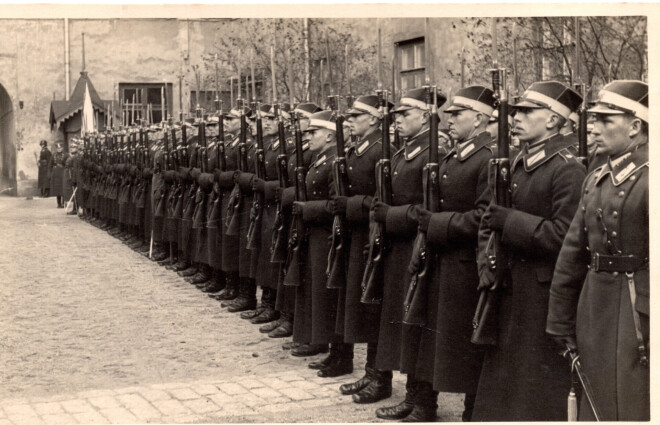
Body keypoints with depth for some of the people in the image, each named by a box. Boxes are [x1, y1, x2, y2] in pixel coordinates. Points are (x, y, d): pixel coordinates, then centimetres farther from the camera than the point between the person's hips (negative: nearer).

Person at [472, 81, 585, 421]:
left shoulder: (568, 170, -13)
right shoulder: (515, 165, 11)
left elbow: (565, 236, -22)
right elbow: (490, 220, 16)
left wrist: (510, 221, -20)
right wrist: (486, 263, 1)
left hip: (544, 293, -8)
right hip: (508, 289, 8)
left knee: (538, 389, 3)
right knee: (501, 378, 15)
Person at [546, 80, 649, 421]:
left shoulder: (649, 179, -13)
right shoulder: (595, 181, 11)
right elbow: (572, 255, 13)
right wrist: (561, 324, 13)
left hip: (636, 316, -7)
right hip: (593, 314, 7)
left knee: (631, 409, 1)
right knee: (595, 408, 16)